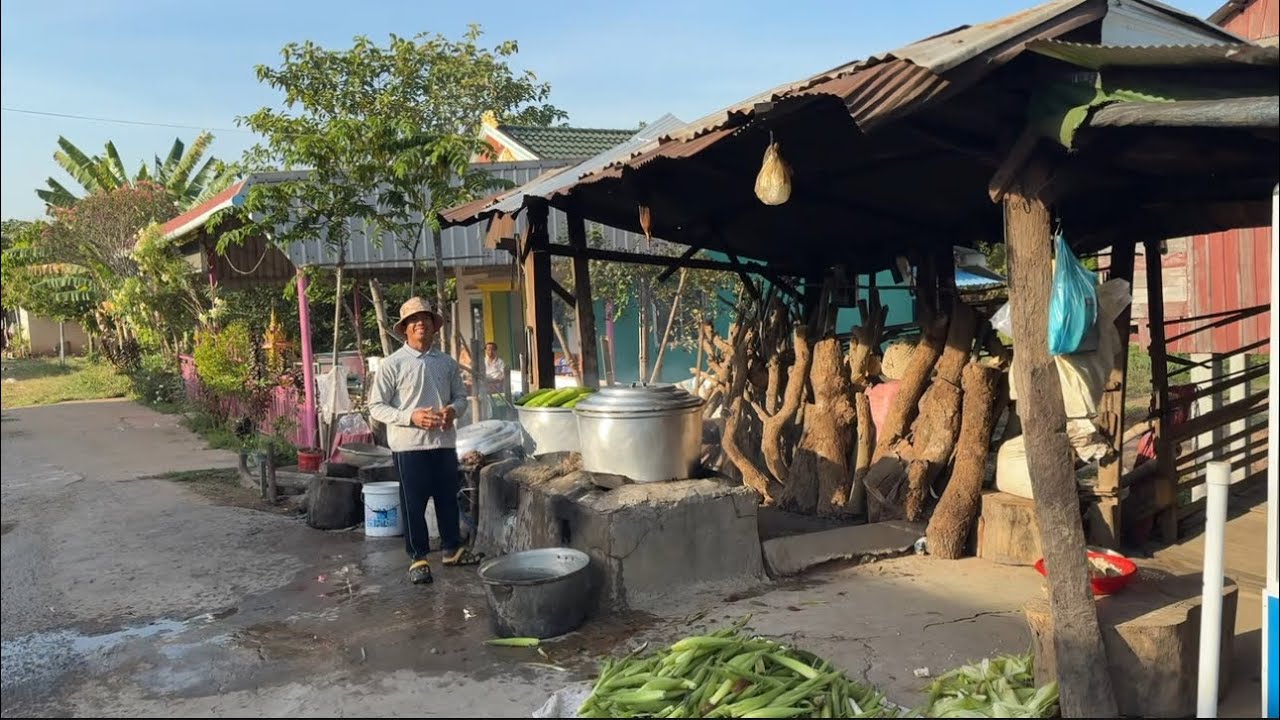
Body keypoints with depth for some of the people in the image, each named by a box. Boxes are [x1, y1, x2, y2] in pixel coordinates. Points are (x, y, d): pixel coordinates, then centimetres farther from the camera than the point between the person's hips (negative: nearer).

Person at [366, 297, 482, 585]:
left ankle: (452, 548, 31)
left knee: (448, 498, 15)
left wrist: (453, 410, -9)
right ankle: (418, 558, 16)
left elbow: (461, 396, 15)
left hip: (444, 442, 4)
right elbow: (376, 406, -7)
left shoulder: (447, 362, 6)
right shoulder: (393, 364, -7)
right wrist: (410, 417, -20)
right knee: (414, 503, 4)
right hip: (409, 445, -4)